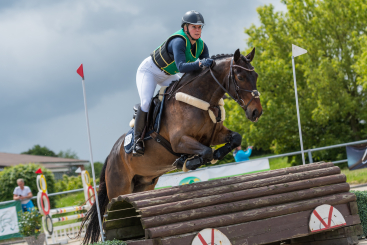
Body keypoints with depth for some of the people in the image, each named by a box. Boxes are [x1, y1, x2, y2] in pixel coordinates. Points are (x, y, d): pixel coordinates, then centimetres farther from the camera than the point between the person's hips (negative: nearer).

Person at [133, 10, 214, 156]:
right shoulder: (178, 42, -36)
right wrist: (200, 64, -62)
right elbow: (181, 67, -48)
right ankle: (137, 139, -11)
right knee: (146, 103, -24)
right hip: (149, 71, -8)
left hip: (167, 76, 8)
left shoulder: (201, 46, -12)